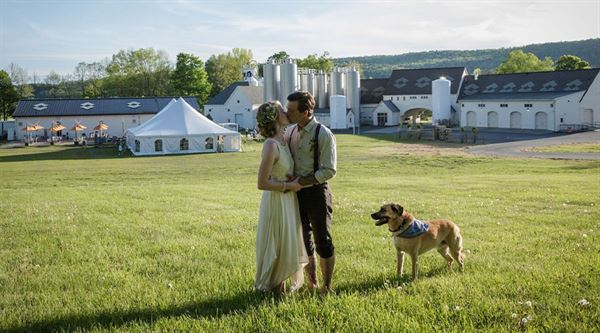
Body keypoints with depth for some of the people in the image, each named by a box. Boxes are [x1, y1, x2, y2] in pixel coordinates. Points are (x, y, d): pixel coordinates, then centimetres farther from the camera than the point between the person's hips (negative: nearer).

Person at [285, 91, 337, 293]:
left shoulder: (323, 135, -14)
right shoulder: (290, 132, 4)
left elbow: (329, 171, -16)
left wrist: (304, 181, -21)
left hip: (316, 192, -6)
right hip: (296, 193, 6)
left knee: (323, 241, 2)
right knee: (303, 240, 16)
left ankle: (327, 286, 15)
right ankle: (311, 281, 32)